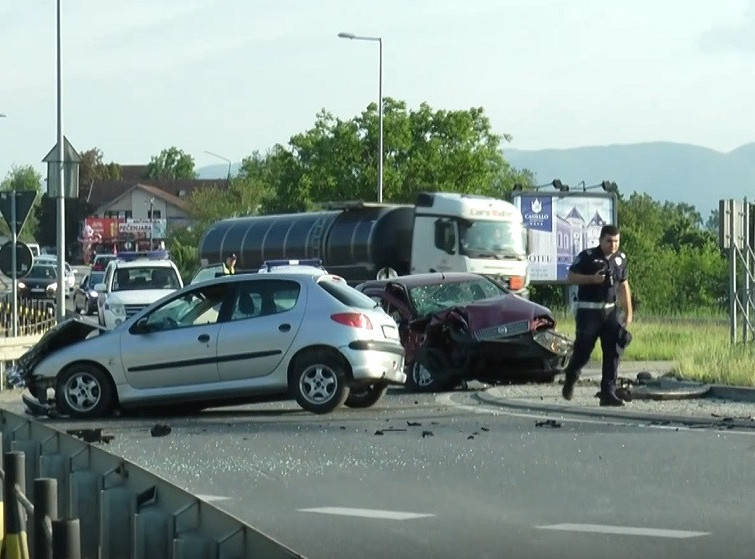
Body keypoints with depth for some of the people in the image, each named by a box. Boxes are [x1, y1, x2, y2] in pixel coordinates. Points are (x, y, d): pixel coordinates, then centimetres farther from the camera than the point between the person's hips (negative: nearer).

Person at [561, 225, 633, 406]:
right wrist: (592, 279, -19)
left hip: (610, 310, 4)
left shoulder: (620, 259, 11)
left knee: (613, 351, -8)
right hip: (588, 310, -4)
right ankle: (570, 380, 30)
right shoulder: (587, 257, -6)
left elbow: (623, 286, 18)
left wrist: (628, 312, 15)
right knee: (583, 350, 1)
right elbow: (570, 277, -6)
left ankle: (608, 393, -8)